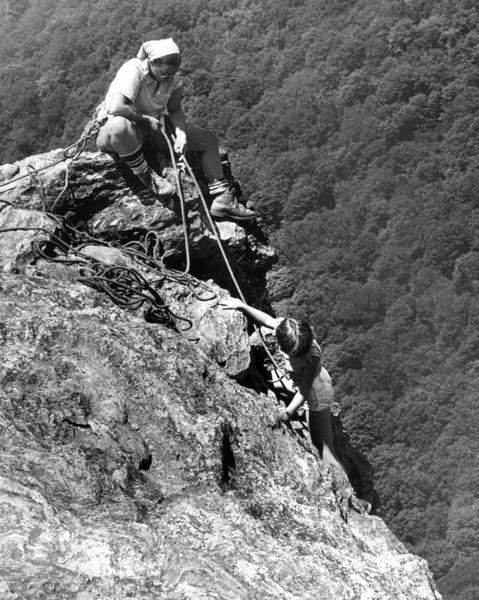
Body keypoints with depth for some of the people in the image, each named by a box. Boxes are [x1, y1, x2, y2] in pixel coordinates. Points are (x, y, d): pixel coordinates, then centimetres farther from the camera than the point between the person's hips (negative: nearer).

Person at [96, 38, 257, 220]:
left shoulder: (172, 76, -5)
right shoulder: (134, 70, -25)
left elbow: (175, 110, 0)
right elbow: (116, 108, -37)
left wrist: (181, 134, -18)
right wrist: (146, 120, -27)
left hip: (154, 126, 7)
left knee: (209, 140, -2)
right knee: (120, 126, -46)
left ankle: (222, 199, -2)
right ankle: (145, 176, -22)